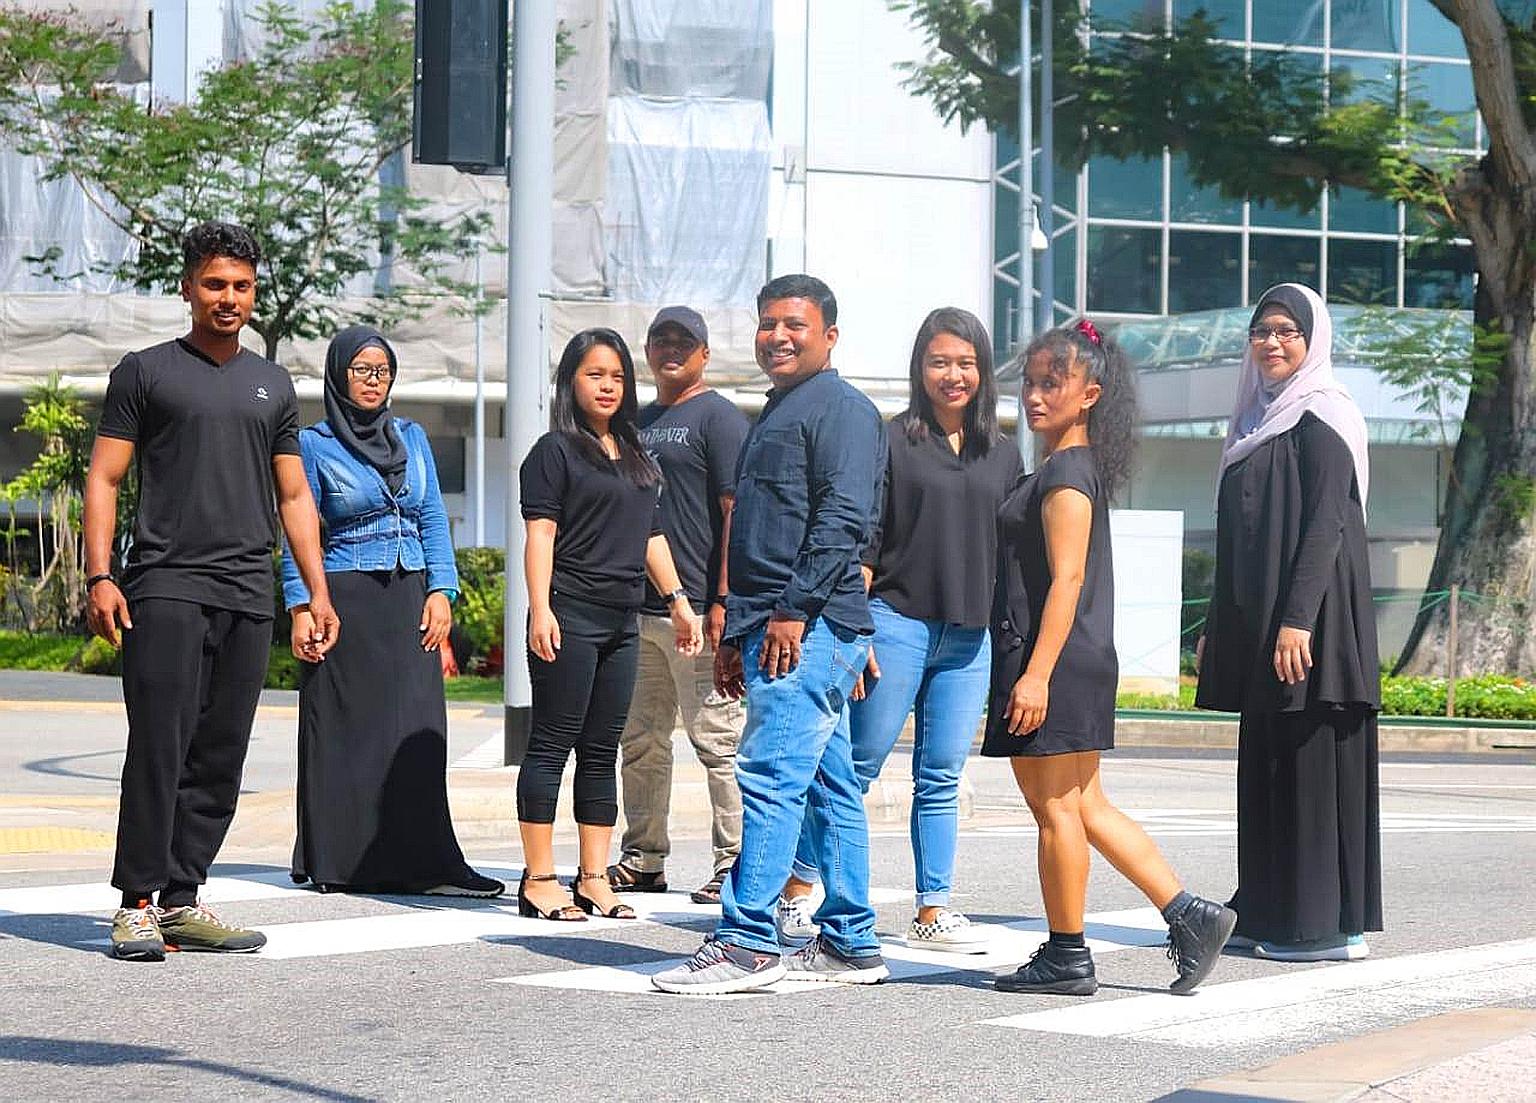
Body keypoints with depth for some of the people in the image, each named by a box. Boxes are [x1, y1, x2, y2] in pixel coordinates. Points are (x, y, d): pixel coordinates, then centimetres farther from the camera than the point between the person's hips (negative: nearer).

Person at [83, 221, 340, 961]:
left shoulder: (272, 385, 19)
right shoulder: (146, 372, 6)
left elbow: (293, 497, 20)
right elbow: (104, 480, 2)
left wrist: (318, 594, 12)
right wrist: (100, 578, -10)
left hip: (247, 597, 5)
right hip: (166, 588, -4)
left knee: (219, 760, 4)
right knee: (159, 748, -11)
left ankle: (182, 901, 10)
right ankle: (137, 904, -6)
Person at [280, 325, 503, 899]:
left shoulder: (412, 437, 13)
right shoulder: (315, 444, 1)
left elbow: (433, 519, 11)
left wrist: (441, 591, 0)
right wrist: (301, 607, -9)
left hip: (409, 599, 4)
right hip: (346, 598, -4)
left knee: (416, 729, -3)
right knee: (346, 728, -4)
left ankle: (422, 861, -3)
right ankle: (338, 862, 2)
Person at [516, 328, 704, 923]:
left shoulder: (635, 458, 19)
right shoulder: (555, 451, -2)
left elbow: (651, 535, 23)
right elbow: (540, 534, -9)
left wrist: (677, 599, 17)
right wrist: (540, 609, -18)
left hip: (621, 621, 7)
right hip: (569, 616, -7)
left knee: (602, 751, 8)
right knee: (553, 745, -5)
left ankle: (594, 877, 11)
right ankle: (538, 880, -4)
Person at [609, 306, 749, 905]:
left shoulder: (718, 417, -4)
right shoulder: (638, 423, 19)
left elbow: (737, 512, -11)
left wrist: (722, 600, -18)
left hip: (696, 610, -8)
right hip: (638, 609, 8)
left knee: (717, 740, -6)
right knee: (640, 740, 12)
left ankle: (734, 864, -3)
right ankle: (643, 860, 21)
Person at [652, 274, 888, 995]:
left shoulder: (841, 409, -6)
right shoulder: (777, 414, 25)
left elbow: (843, 520, -18)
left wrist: (795, 610, -22)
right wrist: (734, 636, 25)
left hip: (809, 629, -10)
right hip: (777, 631, 10)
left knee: (770, 779, -13)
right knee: (830, 787, 10)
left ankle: (747, 944, -13)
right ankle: (851, 944, 14)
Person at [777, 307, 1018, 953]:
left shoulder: (1003, 457, 13)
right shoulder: (892, 442, -1)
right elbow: (861, 547, -3)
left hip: (971, 639, 4)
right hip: (897, 625, -4)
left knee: (941, 779, 7)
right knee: (857, 766, -2)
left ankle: (932, 912, 11)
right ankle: (796, 892, 6)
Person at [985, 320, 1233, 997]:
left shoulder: (1066, 473, -13)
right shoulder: (1074, 467, 18)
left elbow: (1066, 578, -20)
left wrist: (1036, 673, -23)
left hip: (1055, 662, -10)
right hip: (1076, 664, 10)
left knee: (1055, 808, -2)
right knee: (1084, 808, 13)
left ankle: (1066, 958, 6)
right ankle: (1188, 915, 11)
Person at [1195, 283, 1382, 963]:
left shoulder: (1322, 416, -7)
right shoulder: (1259, 417, 18)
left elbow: (1326, 525, -16)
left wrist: (1297, 619, -24)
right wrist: (1218, 627, 19)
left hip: (1309, 620, -9)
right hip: (1258, 625, 9)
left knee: (1311, 762, -7)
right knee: (1266, 766, 10)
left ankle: (1327, 926, -3)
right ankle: (1267, 912, 16)